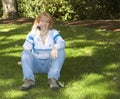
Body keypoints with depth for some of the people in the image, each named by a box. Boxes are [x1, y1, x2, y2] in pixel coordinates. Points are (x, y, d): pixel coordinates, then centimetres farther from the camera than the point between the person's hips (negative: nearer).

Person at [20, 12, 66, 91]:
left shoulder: (54, 33, 0)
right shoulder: (33, 33, 1)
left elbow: (62, 43, -19)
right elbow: (27, 48, -16)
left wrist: (55, 47, -42)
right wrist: (33, 32, -20)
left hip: (50, 64, 0)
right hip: (36, 64, 1)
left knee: (61, 51, -24)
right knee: (25, 52, -23)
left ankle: (53, 79, -38)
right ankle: (29, 80, -39)